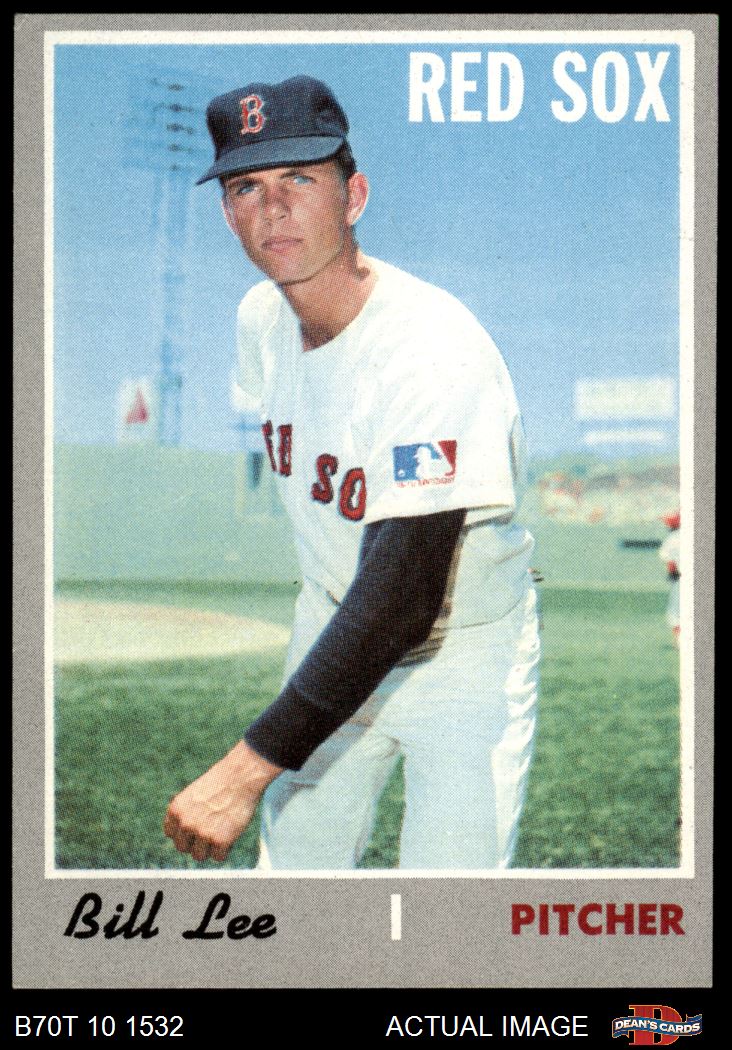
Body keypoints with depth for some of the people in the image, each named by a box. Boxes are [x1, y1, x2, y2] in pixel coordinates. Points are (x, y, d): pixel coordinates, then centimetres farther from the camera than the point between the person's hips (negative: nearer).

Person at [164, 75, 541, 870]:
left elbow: (404, 600, -34)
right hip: (335, 633, 7)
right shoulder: (261, 319, -4)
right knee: (292, 867, 10)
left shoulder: (434, 350, -29)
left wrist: (250, 767, -38)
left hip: (465, 658, -6)